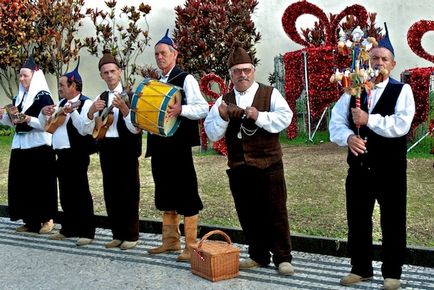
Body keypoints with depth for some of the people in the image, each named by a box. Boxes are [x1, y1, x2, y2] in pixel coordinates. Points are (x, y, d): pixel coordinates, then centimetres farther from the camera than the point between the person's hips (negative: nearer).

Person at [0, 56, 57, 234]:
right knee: (22, 183, 7)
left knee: (41, 183, -3)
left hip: (39, 146, -8)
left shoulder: (43, 97, -8)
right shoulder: (19, 97, 14)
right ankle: (30, 220, 16)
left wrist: (28, 119, -23)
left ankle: (47, 219, 7)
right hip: (20, 145, 8)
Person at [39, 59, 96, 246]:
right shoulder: (62, 103, 16)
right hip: (62, 153, 9)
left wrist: (73, 111, -25)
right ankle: (68, 229, 24)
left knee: (80, 192, -6)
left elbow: (84, 129, -21)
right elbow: (46, 125, 22)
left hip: (77, 153, -9)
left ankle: (87, 232, -1)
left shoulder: (85, 103, -10)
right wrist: (44, 113, 3)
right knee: (65, 192, 13)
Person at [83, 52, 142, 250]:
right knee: (111, 193, 10)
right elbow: (88, 130, 6)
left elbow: (136, 128, -17)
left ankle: (131, 235, 8)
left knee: (128, 192, -1)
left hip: (126, 149, -6)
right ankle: (118, 234, 20)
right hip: (106, 149, 6)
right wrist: (91, 111, -11)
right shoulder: (100, 98, 11)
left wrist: (124, 108, -29)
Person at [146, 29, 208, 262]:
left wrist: (180, 109, -31)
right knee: (165, 193, 14)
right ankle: (170, 241, 25)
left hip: (179, 144, -8)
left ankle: (191, 245, 3)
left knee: (186, 195, -3)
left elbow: (202, 108, -16)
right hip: (158, 144, 8)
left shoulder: (185, 79, -6)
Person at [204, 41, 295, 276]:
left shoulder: (270, 94, 1)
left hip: (268, 164, -3)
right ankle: (258, 255, 24)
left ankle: (283, 257, 11)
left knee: (275, 212, 0)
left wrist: (259, 116, -23)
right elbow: (212, 133, 5)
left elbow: (285, 117, -14)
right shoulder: (223, 100, 10)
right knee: (248, 214, 10)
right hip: (238, 167, 4)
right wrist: (222, 117, -13)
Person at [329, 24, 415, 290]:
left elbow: (401, 125, -19)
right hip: (359, 167, 4)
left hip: (390, 169, -3)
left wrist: (368, 120, -20)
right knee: (357, 221, 12)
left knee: (393, 223, 6)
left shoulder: (402, 91, -4)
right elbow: (336, 122, 1)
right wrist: (348, 137, -18)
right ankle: (361, 269, 28)